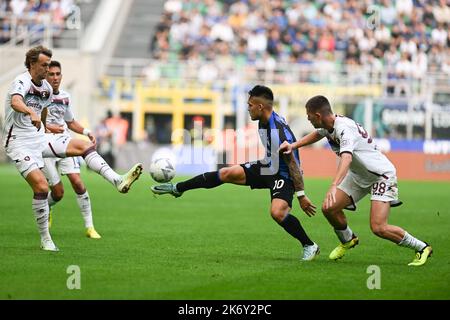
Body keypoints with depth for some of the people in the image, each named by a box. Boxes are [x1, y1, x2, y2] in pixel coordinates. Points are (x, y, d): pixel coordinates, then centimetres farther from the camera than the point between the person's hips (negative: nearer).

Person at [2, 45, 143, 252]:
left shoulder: (47, 88, 9)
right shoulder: (22, 82, -16)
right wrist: (31, 112, -57)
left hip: (40, 138, 8)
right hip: (19, 143, -8)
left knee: (84, 146, -8)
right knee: (41, 186, -20)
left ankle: (117, 181, -20)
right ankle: (45, 239, -8)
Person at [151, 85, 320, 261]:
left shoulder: (280, 131, -30)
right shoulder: (263, 122, -1)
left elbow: (293, 164, -26)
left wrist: (301, 195, -23)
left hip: (283, 175, -8)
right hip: (267, 167, 8)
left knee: (277, 212, -31)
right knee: (226, 173, -2)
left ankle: (310, 246, -11)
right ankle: (177, 188, 8)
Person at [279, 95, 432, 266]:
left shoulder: (344, 128, -30)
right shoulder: (329, 125, -2)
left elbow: (346, 158, -47)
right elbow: (316, 134, 24)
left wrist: (334, 186, -60)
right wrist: (293, 146, 11)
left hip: (382, 175, -9)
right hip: (358, 175, 9)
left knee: (378, 228, -19)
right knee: (328, 208, -2)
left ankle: (422, 248, -1)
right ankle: (348, 240, 26)